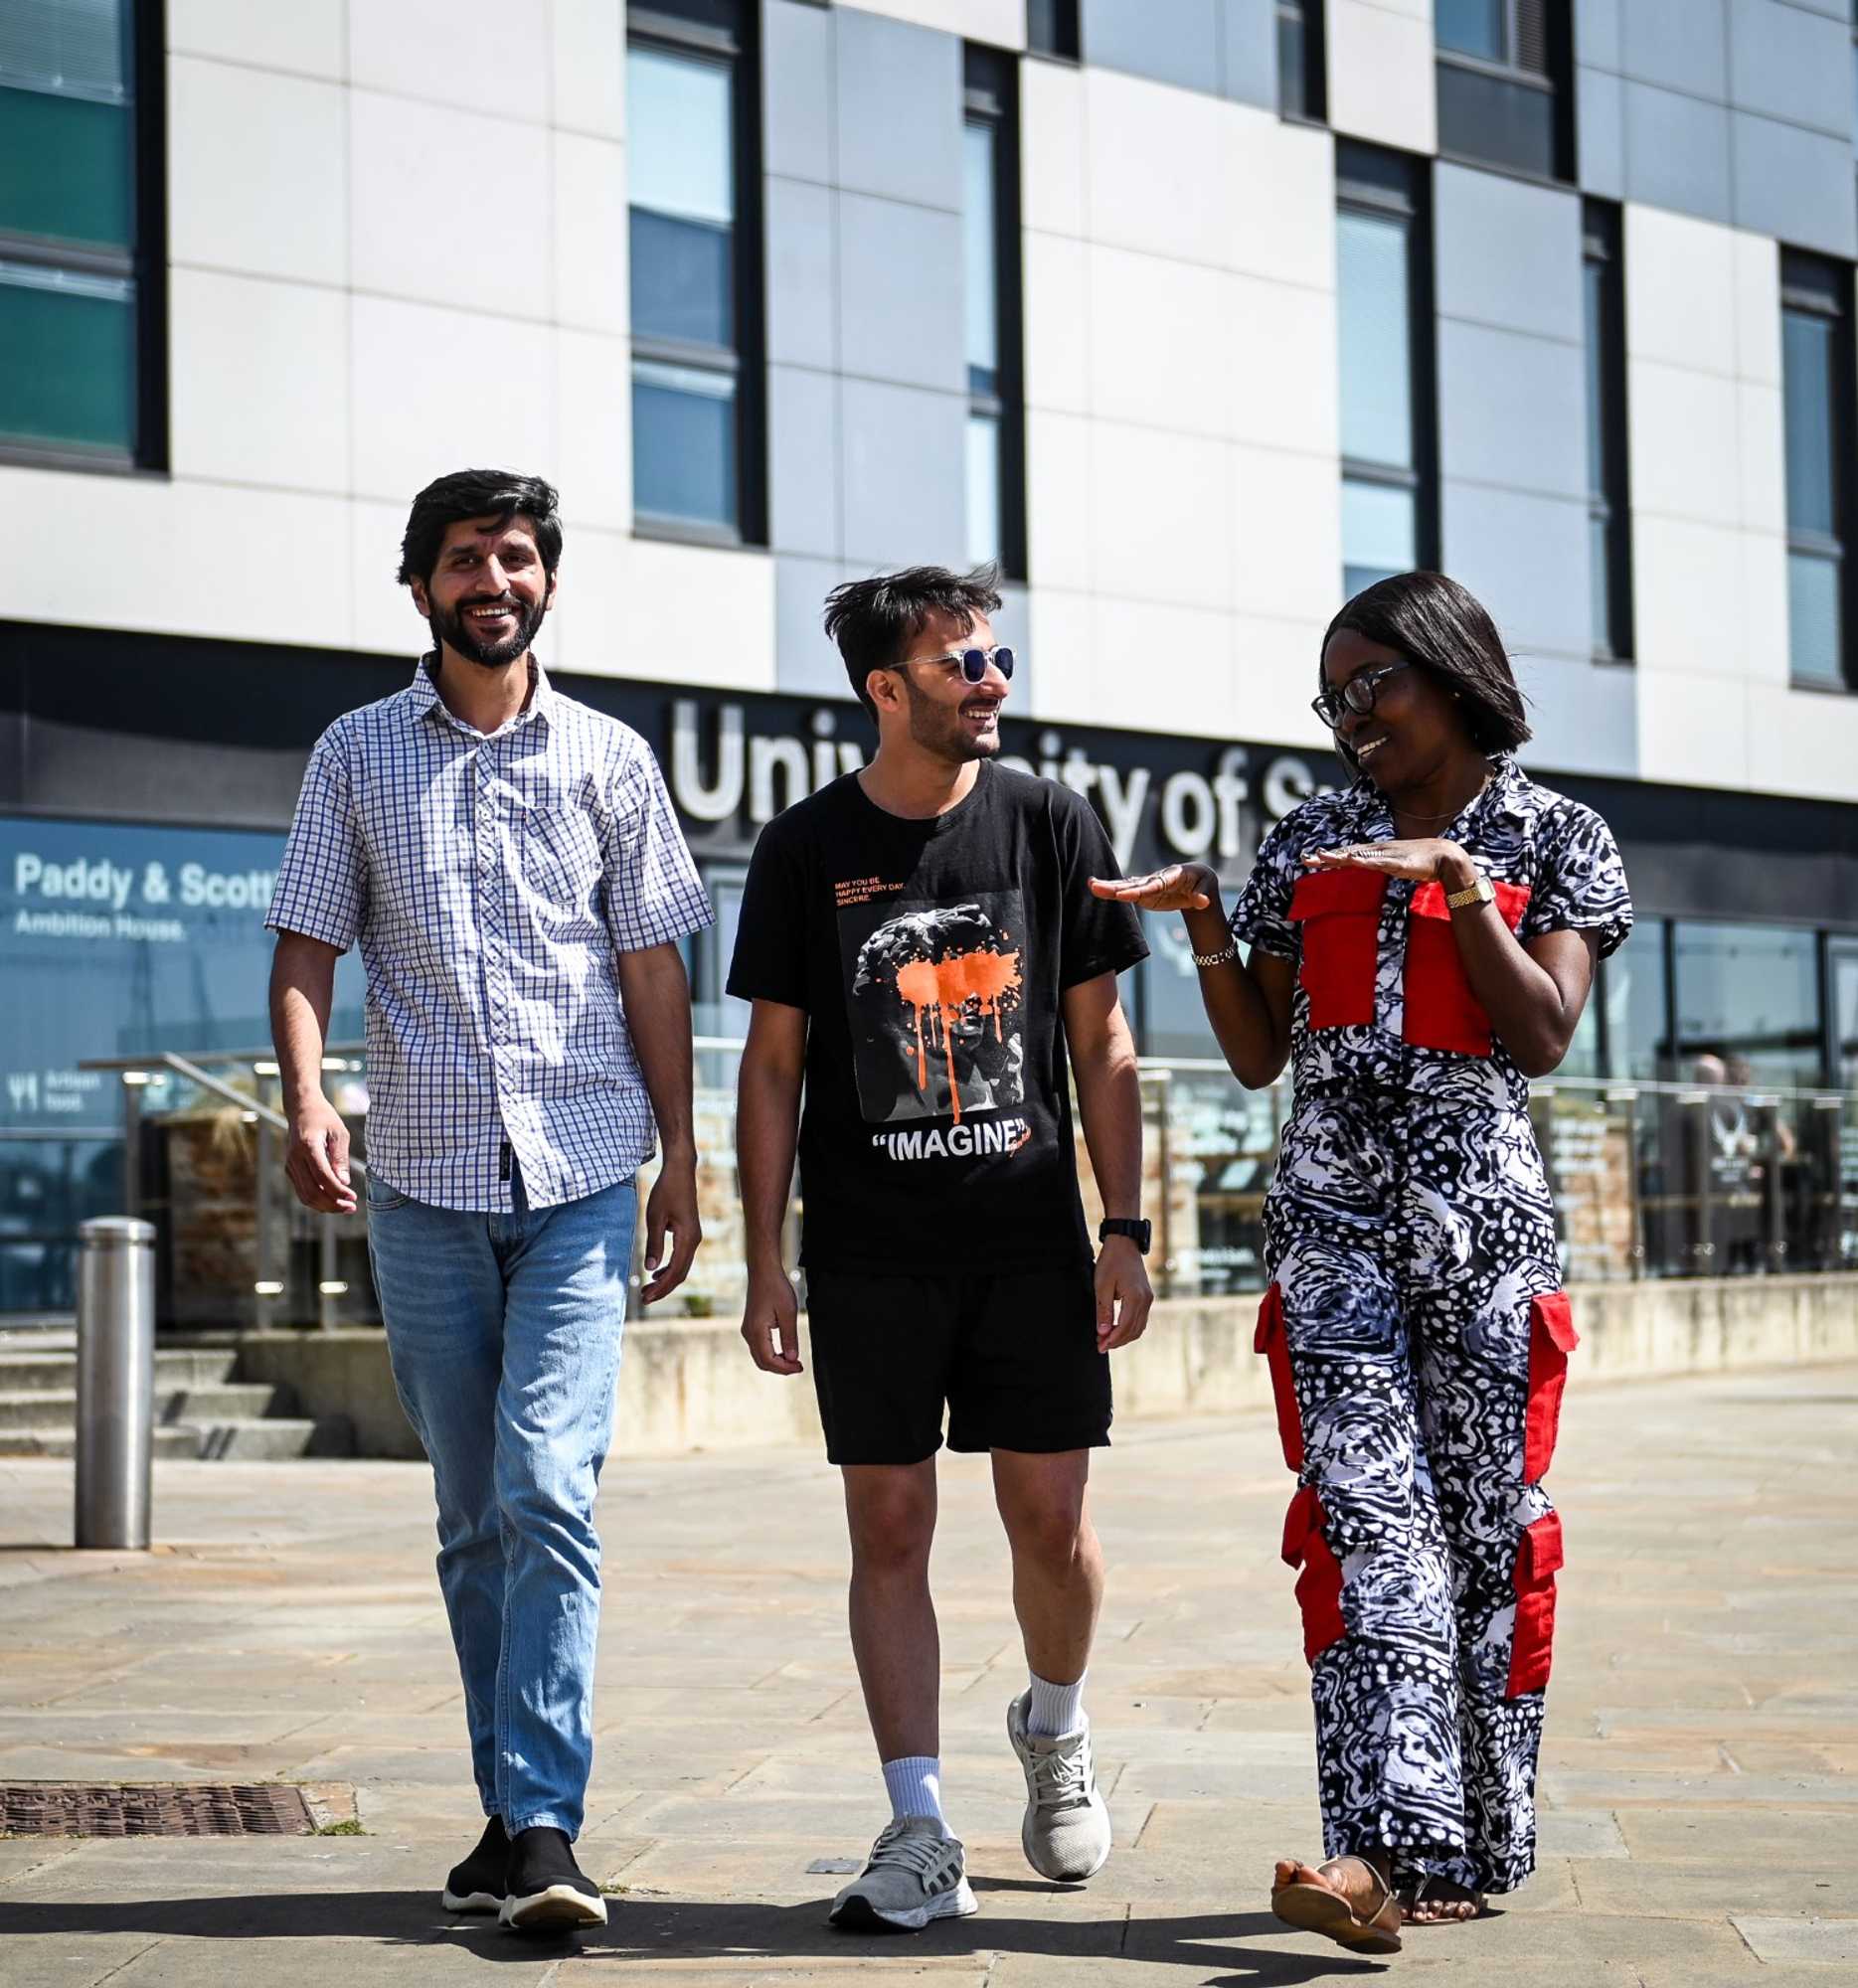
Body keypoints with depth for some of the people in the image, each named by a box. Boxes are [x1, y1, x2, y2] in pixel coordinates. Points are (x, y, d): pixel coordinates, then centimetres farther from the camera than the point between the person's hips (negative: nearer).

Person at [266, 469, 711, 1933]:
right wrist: (307, 1104, -10)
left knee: (547, 1493, -15)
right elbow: (306, 948, 7)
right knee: (477, 1521, 8)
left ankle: (543, 1828, -16)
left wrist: (682, 1157, 7)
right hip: (424, 1188, 2)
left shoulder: (608, 759, 8)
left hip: (580, 1180, -2)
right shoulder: (358, 754, 9)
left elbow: (653, 966, 10)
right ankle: (512, 1813, 18)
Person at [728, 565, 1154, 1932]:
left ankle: (1054, 1731, 32)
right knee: (891, 1528, -1)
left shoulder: (1050, 824, 4)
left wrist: (1126, 1229, 1)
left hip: (1032, 1243, 1)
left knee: (1052, 1518, 2)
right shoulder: (808, 850, 2)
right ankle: (921, 1839, 5)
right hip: (870, 1255, -1)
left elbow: (1102, 1046, 7)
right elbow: (773, 1064, 4)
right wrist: (765, 1261, -1)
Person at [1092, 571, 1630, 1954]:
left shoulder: (1556, 837, 7)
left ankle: (1475, 1850, 12)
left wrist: (1457, 882, -11)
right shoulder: (1311, 842, 15)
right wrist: (1204, 920, 2)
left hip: (1484, 1219, -1)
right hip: (1335, 1218, 2)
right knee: (1367, 1515, -14)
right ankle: (1385, 1848, -24)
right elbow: (1261, 1055, 14)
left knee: (1489, 1527, 1)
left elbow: (1541, 1038, -5)